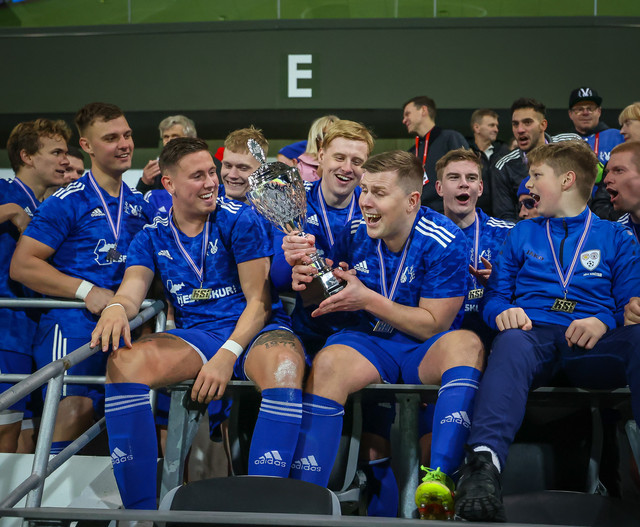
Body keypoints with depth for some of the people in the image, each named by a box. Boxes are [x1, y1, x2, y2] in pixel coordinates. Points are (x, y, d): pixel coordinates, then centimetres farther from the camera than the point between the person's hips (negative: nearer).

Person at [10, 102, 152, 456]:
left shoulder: (138, 204, 17)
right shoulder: (67, 201, -4)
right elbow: (22, 265, -9)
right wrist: (86, 290, -16)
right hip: (73, 322, -7)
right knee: (76, 407, -24)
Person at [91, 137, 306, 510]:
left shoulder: (240, 220, -1)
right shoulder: (152, 238, 11)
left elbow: (259, 301, -5)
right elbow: (133, 290, -2)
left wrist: (227, 355, -21)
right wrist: (117, 308, -29)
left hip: (253, 331, -3)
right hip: (194, 334, 3)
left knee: (286, 366, -39)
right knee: (123, 361, -27)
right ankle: (140, 511, -21)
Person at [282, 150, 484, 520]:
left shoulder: (444, 242, -10)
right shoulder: (355, 233, 1)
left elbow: (434, 324, -9)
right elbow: (330, 300, 12)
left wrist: (368, 299, -17)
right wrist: (308, 276, -12)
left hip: (425, 351, -2)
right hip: (368, 344, 2)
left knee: (466, 343, -35)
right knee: (329, 363, -32)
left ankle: (440, 477, -45)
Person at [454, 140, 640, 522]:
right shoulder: (523, 234, 27)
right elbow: (494, 295, 22)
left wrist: (605, 322, -11)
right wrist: (503, 312, -3)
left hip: (592, 345, 0)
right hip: (533, 331, 1)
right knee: (512, 344, -38)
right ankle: (484, 463, -58)